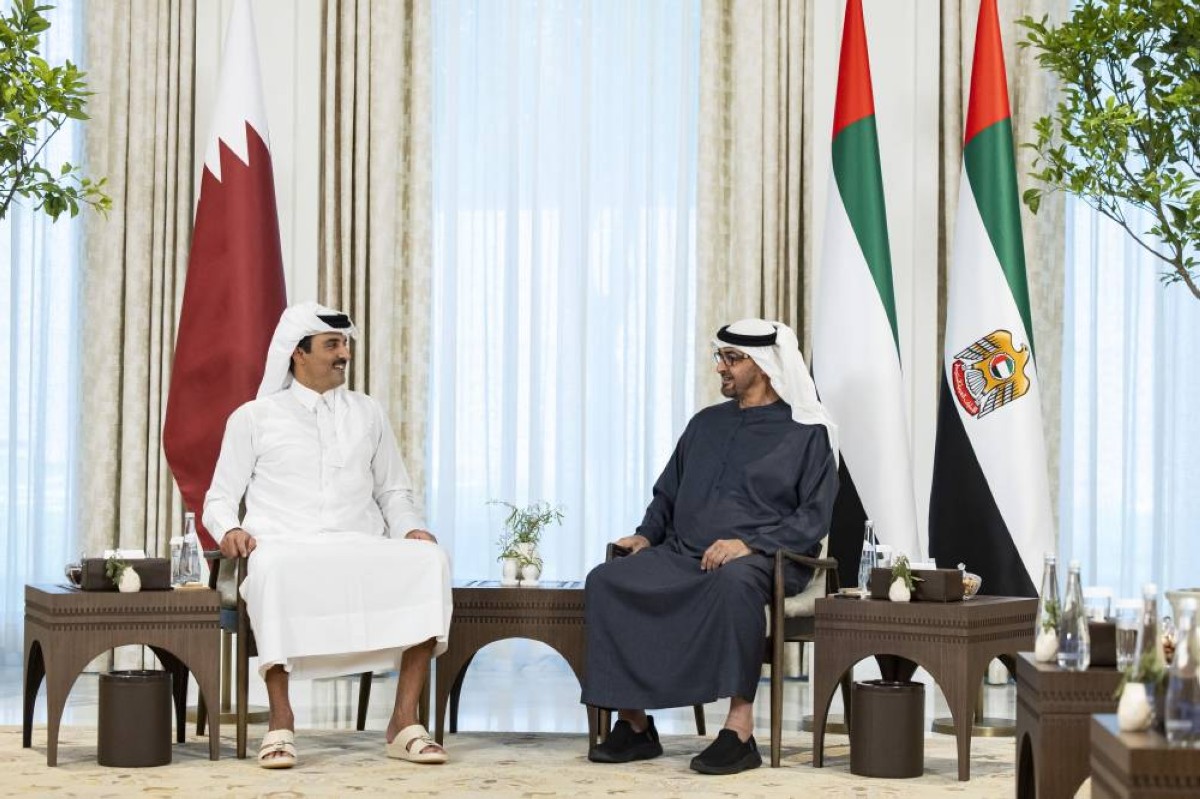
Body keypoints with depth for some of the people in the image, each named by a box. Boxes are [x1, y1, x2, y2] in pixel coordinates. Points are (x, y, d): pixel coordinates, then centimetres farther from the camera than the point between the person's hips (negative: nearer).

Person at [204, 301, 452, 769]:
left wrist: (411, 528, 1)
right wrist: (229, 530, -11)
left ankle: (404, 721, -28)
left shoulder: (368, 414, 22)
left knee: (429, 562, -29)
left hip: (360, 549, 3)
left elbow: (393, 492, 23)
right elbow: (220, 498, 13)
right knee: (275, 571, -41)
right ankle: (280, 722, -31)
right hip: (284, 546, -3)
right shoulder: (253, 417, 13)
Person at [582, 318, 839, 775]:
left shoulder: (806, 433, 4)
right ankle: (634, 724, -19)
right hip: (683, 556, 5)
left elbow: (813, 517, -4)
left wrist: (749, 543, -18)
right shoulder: (705, 423, 21)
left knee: (733, 581, -42)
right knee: (606, 580, -22)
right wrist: (647, 534, 6)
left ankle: (740, 731, -39)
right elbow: (667, 493, 27)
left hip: (759, 561, -5)